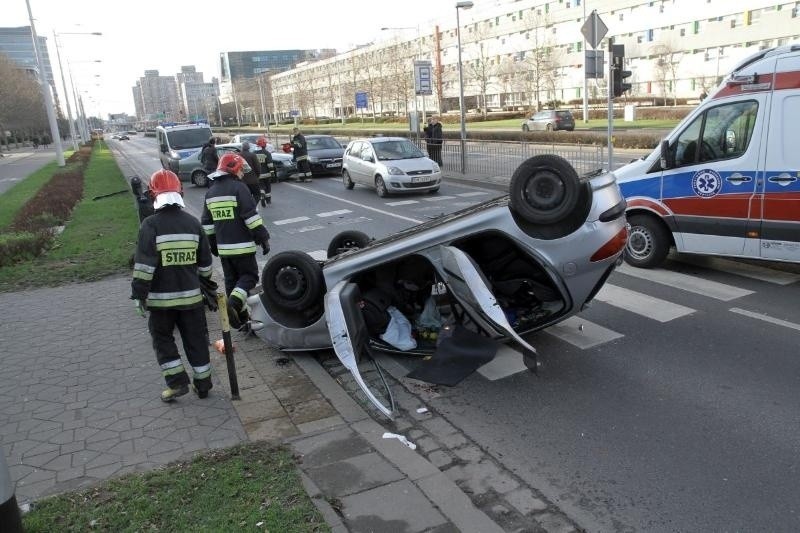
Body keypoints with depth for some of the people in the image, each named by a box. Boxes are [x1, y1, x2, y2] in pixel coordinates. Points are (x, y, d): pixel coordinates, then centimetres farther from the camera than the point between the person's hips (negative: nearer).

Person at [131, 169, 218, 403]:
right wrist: (207, 286, 21)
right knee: (196, 339, 13)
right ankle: (203, 384, 21)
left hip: (161, 297, -3)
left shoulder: (150, 224, -11)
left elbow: (144, 263, -16)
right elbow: (205, 262, 8)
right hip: (191, 294, 4)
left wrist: (139, 292, -9)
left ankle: (177, 382, 10)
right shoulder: (192, 222, 2)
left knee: (162, 339, 14)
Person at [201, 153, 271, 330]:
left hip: (223, 247, 7)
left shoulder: (211, 192, 13)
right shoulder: (239, 188, -10)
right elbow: (251, 216, -17)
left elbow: (206, 222, 17)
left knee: (231, 280, 14)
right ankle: (234, 302, -18)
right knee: (249, 275, 4)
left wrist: (213, 244, 24)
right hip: (242, 245, -7)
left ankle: (240, 316, 18)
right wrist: (263, 238, -11)